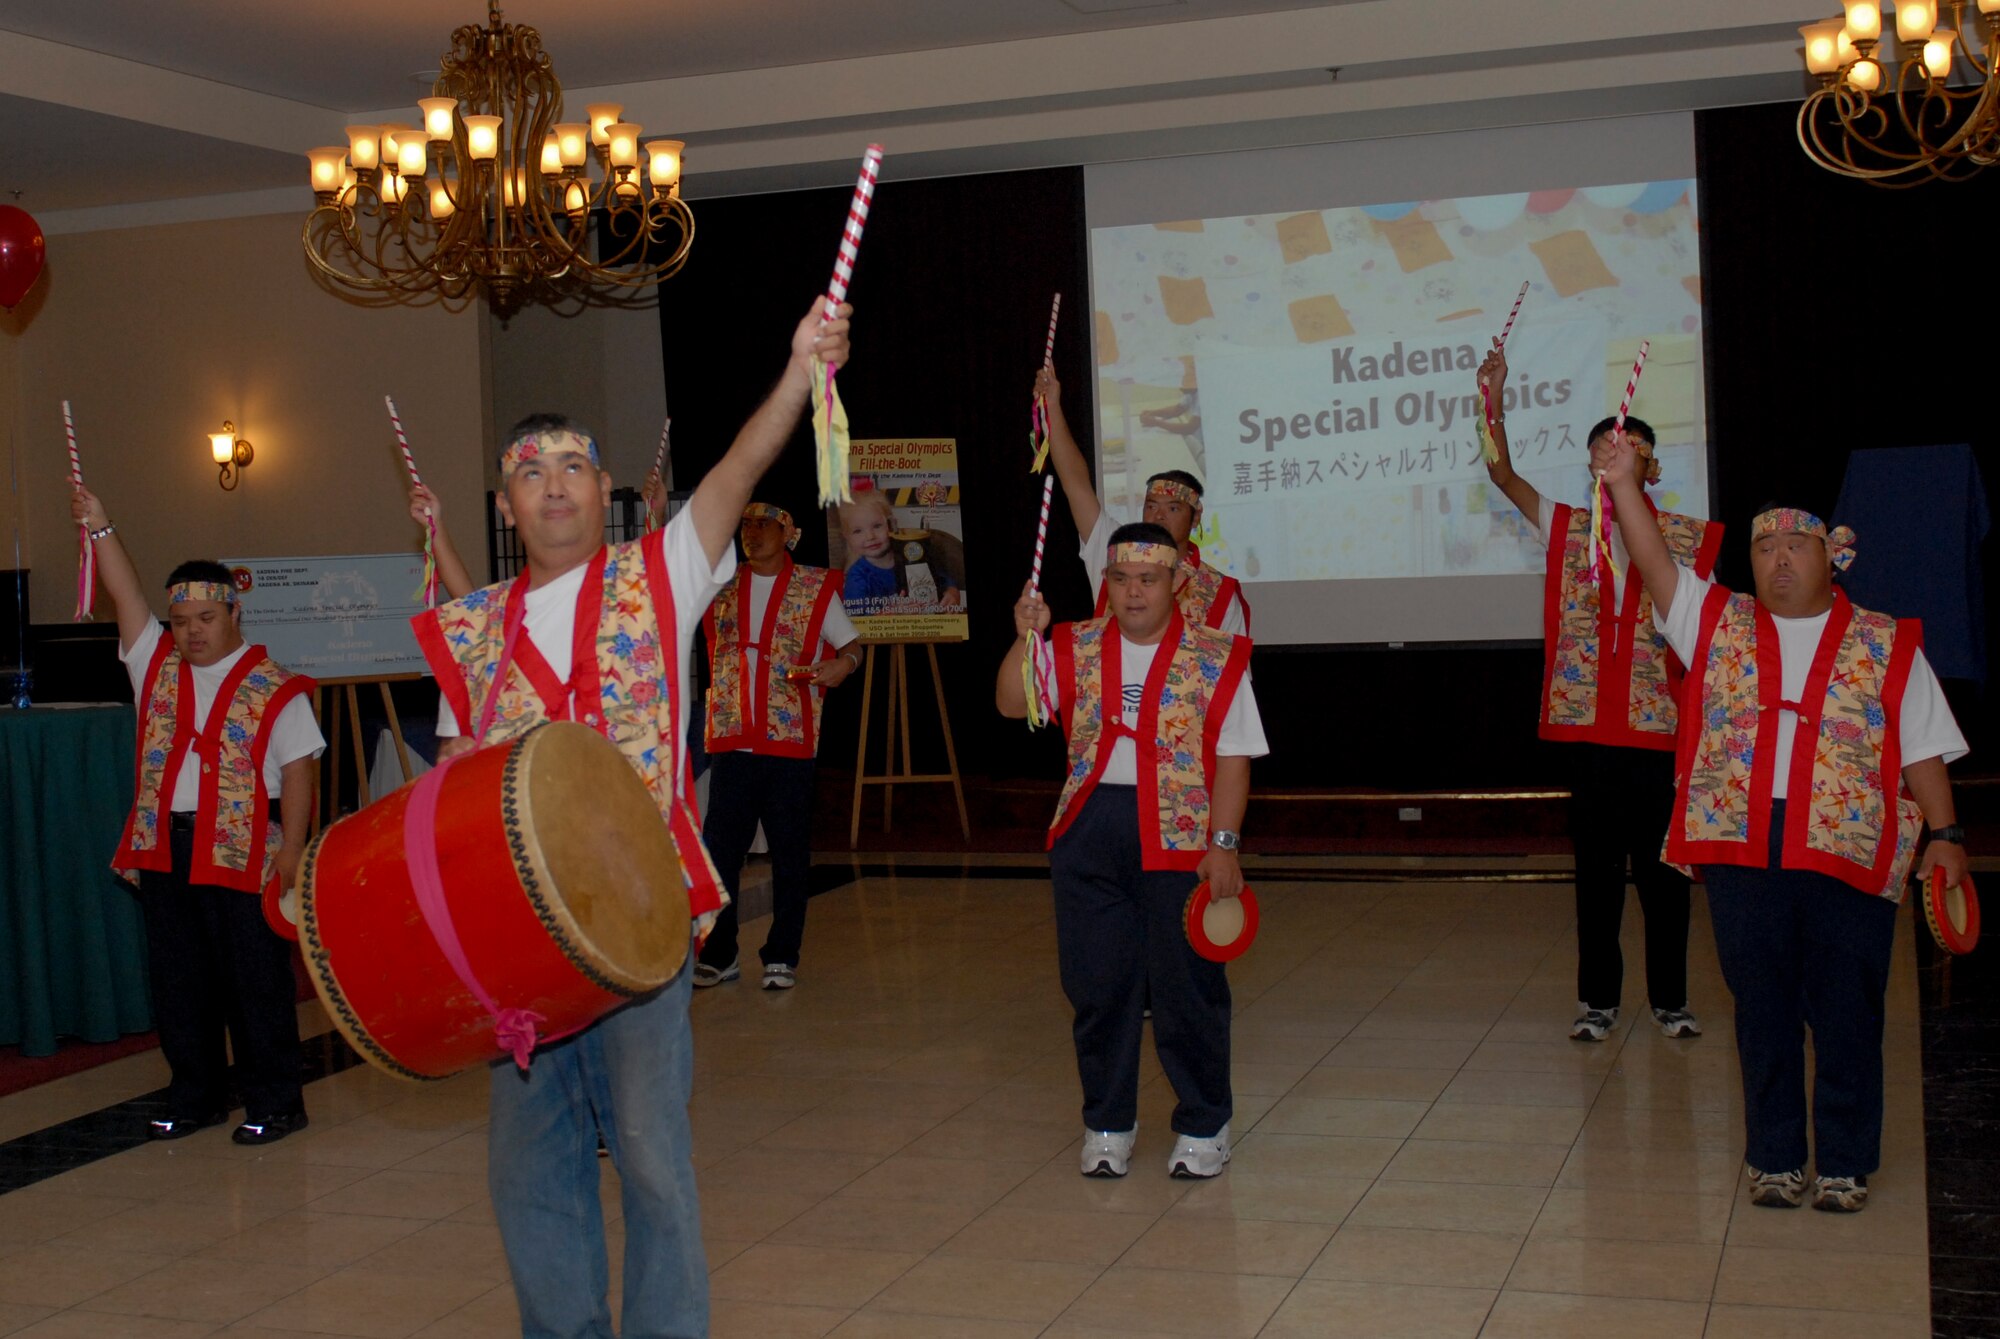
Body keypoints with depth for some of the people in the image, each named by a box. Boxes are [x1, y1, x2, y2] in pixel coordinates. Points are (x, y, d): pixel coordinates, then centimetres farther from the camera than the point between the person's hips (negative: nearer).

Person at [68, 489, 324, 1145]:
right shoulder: (157, 665, 12)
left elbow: (297, 772, -6)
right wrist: (100, 529, -5)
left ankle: (274, 1102, 9)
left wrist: (291, 847, -13)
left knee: (256, 981, 0)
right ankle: (194, 1098, 24)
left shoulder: (273, 688, -3)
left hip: (243, 852, -5)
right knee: (179, 981, 11)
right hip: (164, 849, 5)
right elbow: (127, 595, 5)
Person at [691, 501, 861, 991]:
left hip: (791, 741, -2)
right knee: (718, 850, 3)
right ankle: (718, 955, 14)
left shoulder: (815, 587, 5)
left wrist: (843, 662, -17)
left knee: (790, 854, 3)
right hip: (730, 741, 2)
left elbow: (852, 643, 7)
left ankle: (782, 957, 13)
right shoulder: (719, 587, 12)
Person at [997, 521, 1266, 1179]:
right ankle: (1107, 1123, 25)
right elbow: (1012, 704, 0)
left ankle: (1203, 1126, 20)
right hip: (1088, 831, 3)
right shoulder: (1076, 648, 7)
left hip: (1179, 836, -3)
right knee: (1096, 984, 10)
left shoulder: (1216, 656, -2)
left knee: (1187, 987, 3)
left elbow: (1233, 759, -4)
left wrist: (1223, 845, -10)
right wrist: (1024, 638, -14)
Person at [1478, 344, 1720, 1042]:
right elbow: (1501, 472, -1)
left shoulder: (1682, 537, 5)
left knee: (1662, 866, 4)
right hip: (1584, 725, 1)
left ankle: (1671, 998, 16)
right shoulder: (1566, 529, 8)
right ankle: (1597, 998, 16)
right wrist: (1493, 394, -11)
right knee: (1595, 867, 7)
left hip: (1657, 726, -1)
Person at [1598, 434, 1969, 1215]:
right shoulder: (1718, 624, 12)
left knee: (1847, 1017, 3)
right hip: (1741, 850, 2)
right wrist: (1622, 482, -8)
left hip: (1850, 854, -1)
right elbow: (1656, 564, 2)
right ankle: (1773, 1158, 21)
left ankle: (1844, 1164, 16)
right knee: (1763, 1012, 9)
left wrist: (1944, 834, -2)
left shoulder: (1887, 645, 7)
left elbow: (1923, 753, 6)